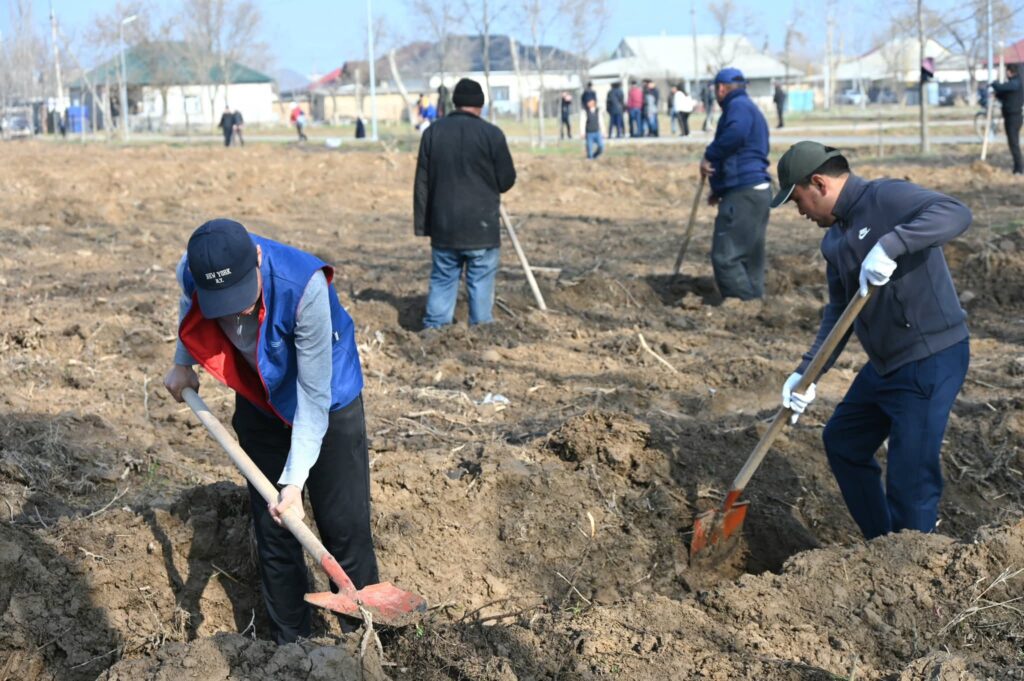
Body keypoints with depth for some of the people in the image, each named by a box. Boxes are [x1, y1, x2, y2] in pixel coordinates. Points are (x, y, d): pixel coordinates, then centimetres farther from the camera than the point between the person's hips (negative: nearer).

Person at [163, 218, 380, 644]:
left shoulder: (304, 286, -39)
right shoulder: (192, 273, -25)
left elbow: (314, 396, -31)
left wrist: (295, 480, -34)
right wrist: (183, 364, 11)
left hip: (329, 404, -4)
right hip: (261, 406, 4)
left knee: (345, 525, 0)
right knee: (272, 529, 7)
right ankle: (290, 645, 21)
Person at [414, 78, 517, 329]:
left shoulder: (433, 132, 3)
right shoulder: (492, 134, -8)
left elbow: (422, 183, 5)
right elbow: (507, 179, -2)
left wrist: (422, 225, 11)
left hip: (443, 226, 3)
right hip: (482, 226, -3)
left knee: (442, 282, 11)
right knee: (481, 285, 4)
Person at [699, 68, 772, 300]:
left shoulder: (738, 106, -7)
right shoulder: (750, 108, 26)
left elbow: (736, 133, -29)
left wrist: (710, 155, -18)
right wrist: (720, 188, 27)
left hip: (743, 192, -11)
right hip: (758, 189, 11)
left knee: (725, 256, -12)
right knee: (751, 258, 13)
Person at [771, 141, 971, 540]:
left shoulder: (887, 199, -15)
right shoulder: (834, 240, 12)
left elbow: (955, 214, -31)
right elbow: (838, 311, 13)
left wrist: (889, 246, -41)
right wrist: (807, 373, 2)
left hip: (930, 362, -10)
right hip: (884, 364, 10)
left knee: (910, 481, -9)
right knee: (842, 441, 23)